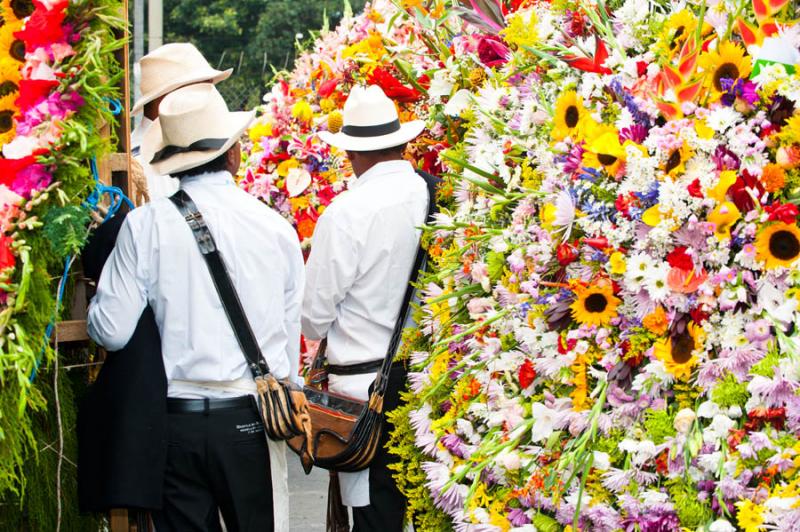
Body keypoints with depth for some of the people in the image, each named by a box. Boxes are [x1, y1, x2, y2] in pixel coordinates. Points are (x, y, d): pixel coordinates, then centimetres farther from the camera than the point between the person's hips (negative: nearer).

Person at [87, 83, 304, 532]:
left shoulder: (145, 225, -6)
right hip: (251, 417, 1)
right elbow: (291, 335, 4)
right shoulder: (275, 227, -1)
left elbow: (111, 331, -5)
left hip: (176, 420, 0)